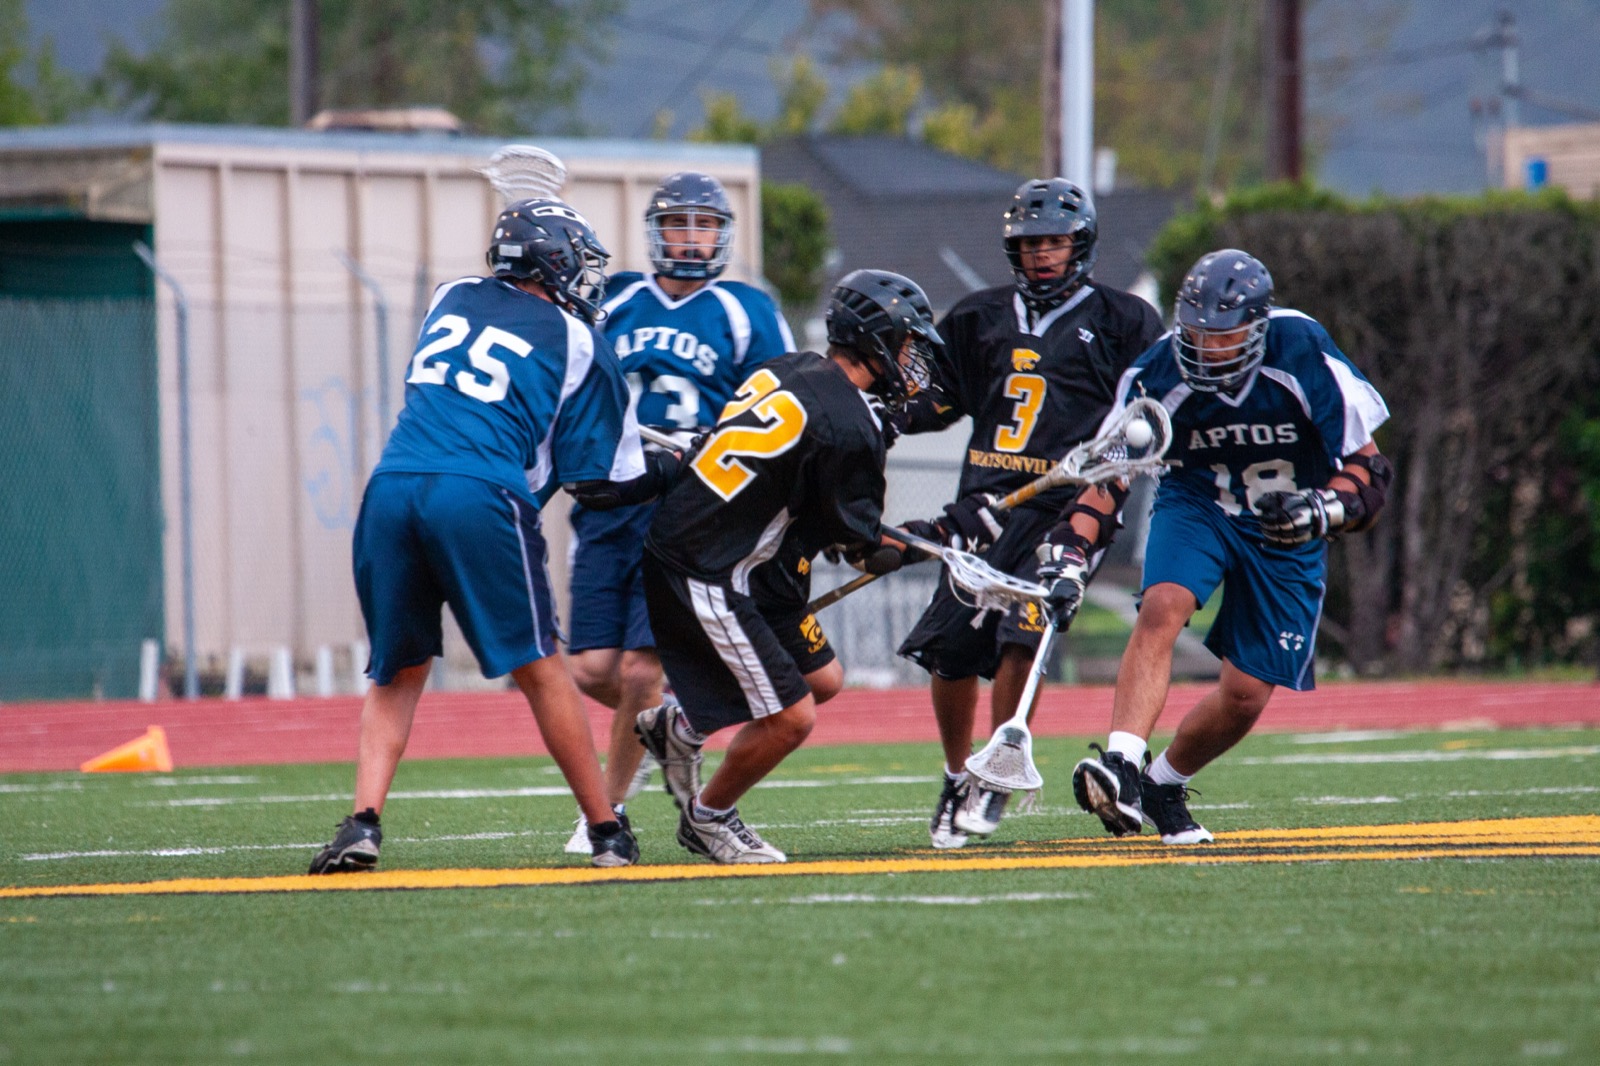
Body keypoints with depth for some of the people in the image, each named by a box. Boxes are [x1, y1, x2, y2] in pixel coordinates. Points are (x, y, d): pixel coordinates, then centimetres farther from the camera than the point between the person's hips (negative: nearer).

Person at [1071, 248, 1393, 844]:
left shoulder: (1307, 362, -22)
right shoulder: (1161, 376, -18)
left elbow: (1367, 471, -16)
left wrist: (1322, 512, -35)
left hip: (1285, 531, 0)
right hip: (1198, 504, 0)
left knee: (1248, 694, -3)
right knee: (1163, 607, -31)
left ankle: (1164, 784, 23)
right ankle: (1122, 764, -39)